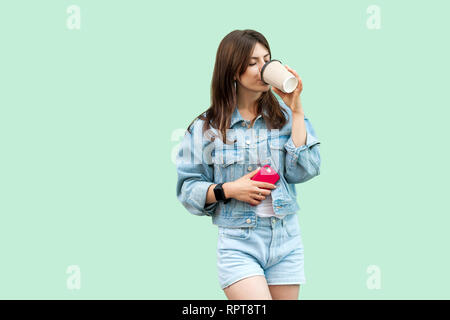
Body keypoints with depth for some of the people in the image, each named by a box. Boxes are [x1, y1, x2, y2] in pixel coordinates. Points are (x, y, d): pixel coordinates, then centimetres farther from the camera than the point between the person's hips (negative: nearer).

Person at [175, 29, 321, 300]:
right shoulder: (206, 128, -1)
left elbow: (304, 171, -8)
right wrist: (227, 190, -15)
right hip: (238, 244, -3)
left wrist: (296, 110, -8)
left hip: (286, 240, 3)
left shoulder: (283, 116, 4)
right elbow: (188, 188, 1)